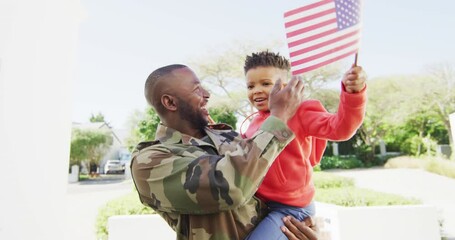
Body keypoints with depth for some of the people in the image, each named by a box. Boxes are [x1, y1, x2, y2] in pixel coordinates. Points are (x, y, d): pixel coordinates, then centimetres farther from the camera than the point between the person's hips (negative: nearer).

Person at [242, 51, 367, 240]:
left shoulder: (299, 112, -13)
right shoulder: (256, 122, 6)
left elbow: (339, 127, -27)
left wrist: (353, 93, -41)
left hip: (289, 208, -8)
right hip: (260, 204, 8)